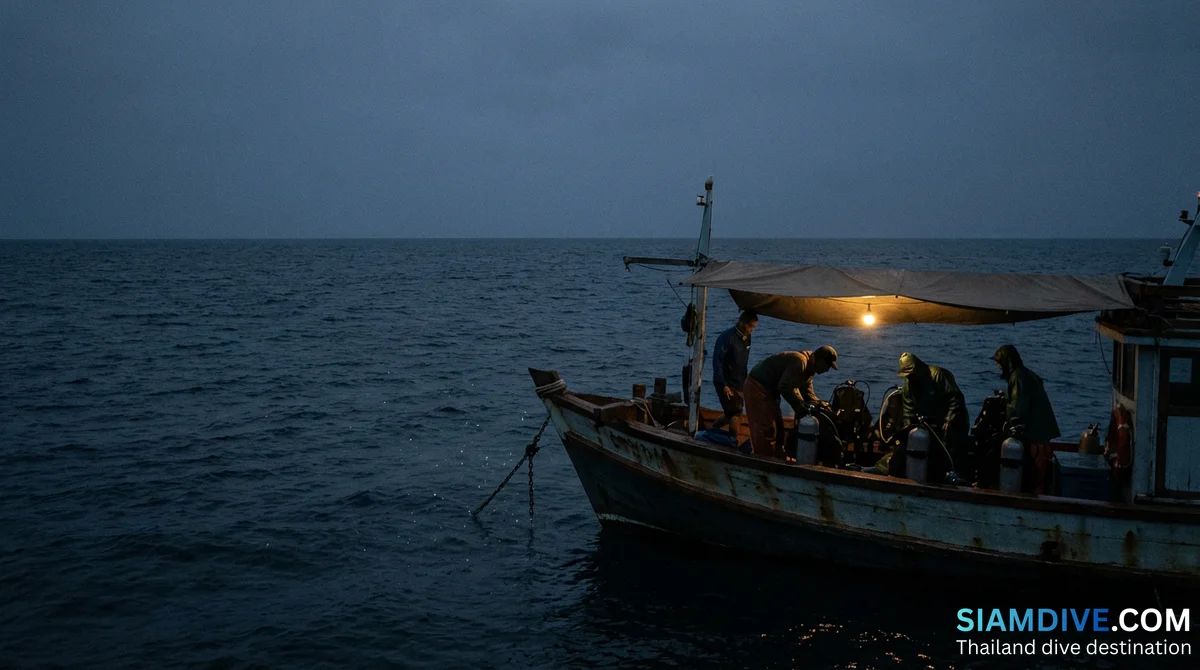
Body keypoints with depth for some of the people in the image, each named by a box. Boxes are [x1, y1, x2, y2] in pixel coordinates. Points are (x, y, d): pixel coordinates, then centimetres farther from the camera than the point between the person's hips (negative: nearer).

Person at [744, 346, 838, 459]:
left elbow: (808, 394, 13)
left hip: (769, 389, 11)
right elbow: (786, 387, -32)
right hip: (758, 386, -11)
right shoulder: (800, 361, -24)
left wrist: (820, 404, -4)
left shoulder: (808, 369, 10)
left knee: (777, 425, 18)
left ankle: (778, 457, 27)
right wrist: (802, 407, -26)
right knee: (766, 428, -11)